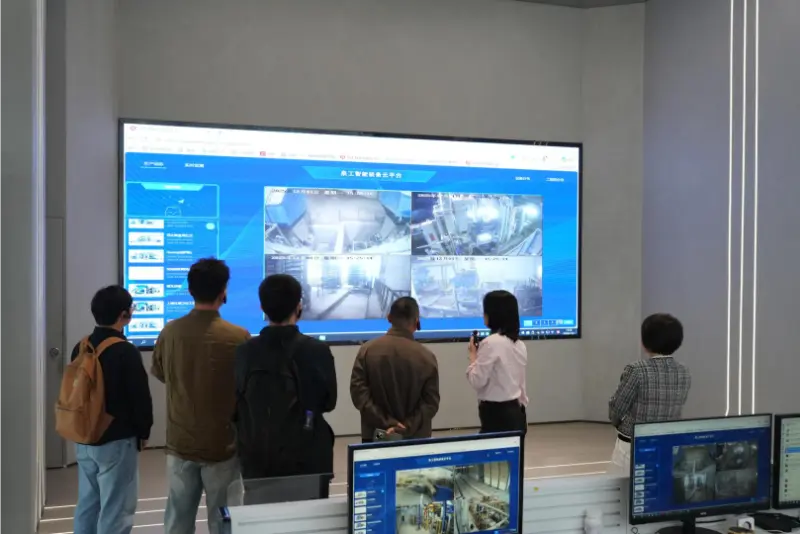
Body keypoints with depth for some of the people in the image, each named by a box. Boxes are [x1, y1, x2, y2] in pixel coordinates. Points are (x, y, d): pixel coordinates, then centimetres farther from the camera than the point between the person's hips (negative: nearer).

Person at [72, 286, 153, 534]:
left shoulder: (80, 348, 4)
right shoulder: (126, 352, -17)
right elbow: (140, 397, -14)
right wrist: (144, 432, 1)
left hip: (84, 439, 7)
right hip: (117, 441, -7)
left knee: (87, 504, 15)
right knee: (115, 510, 1)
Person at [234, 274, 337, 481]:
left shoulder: (244, 352, -7)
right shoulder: (317, 351, -13)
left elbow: (236, 408, 1)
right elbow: (328, 402, -1)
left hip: (257, 459, 2)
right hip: (307, 459, -2)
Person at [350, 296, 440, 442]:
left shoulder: (367, 350, -3)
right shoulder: (426, 357, -5)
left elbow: (358, 392, -8)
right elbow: (431, 402, -10)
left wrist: (386, 423, -11)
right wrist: (407, 428, -13)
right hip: (416, 437, -1)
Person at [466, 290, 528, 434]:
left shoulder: (491, 343, -15)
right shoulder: (519, 345, 10)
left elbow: (477, 381, -13)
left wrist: (473, 355, 1)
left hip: (497, 414, -8)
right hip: (515, 412, 8)